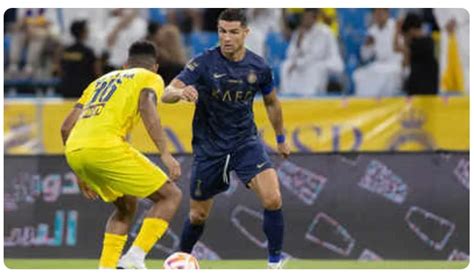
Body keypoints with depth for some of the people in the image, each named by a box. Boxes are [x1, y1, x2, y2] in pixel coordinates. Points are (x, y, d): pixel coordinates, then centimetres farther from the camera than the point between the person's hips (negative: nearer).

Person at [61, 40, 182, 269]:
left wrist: (81, 174, 33)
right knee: (171, 196, 5)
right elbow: (146, 107, -9)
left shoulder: (102, 81, 33)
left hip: (73, 151, 7)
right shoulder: (150, 78, 16)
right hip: (104, 147, -7)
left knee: (126, 206, 27)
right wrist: (165, 154, -14)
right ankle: (135, 257, -11)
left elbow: (66, 127, 26)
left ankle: (106, 269, 15)